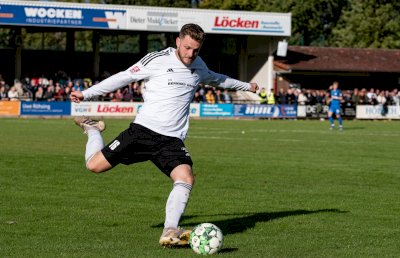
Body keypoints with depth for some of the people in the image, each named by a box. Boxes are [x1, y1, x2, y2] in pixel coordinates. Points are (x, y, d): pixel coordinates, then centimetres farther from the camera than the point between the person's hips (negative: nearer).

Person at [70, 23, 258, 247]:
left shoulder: (198, 66, 14)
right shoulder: (156, 60, -4)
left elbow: (215, 78, 37)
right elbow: (123, 77, 1)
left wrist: (246, 85, 49)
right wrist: (86, 94, -1)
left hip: (173, 141, 3)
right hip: (143, 130, -3)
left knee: (186, 179, -25)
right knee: (94, 165, -8)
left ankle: (170, 233, -24)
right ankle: (92, 129, 24)